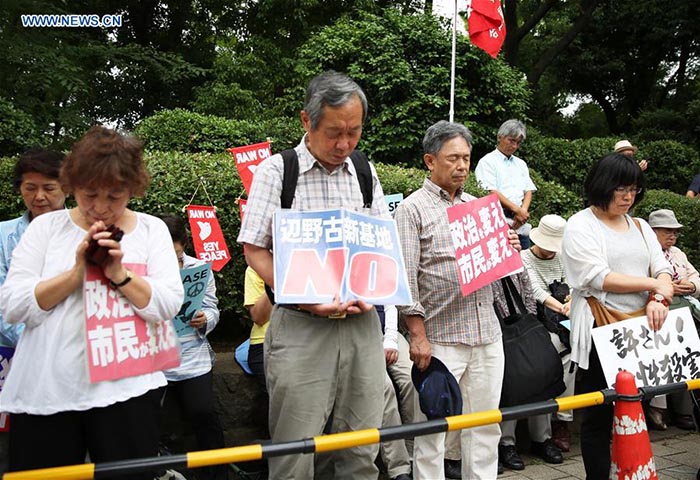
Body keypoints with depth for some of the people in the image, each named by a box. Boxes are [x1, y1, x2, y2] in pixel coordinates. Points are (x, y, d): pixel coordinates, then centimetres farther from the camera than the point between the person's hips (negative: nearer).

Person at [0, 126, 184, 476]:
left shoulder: (152, 229, 5)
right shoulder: (46, 227, 5)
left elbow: (168, 305, -4)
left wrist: (119, 273, -17)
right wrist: (77, 272, -13)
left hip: (126, 390, 0)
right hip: (44, 392, 1)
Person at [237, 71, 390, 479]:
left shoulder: (365, 173, 11)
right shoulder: (276, 171, -3)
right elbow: (255, 250, -4)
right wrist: (304, 299, -16)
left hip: (361, 324, 4)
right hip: (300, 327, -4)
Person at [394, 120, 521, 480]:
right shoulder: (413, 209, -3)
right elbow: (405, 278, -9)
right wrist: (418, 335, -15)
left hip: (487, 335, 6)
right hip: (440, 338, -6)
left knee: (485, 426, 12)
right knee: (432, 430, 2)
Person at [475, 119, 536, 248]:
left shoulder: (520, 164, 21)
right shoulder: (488, 161, 0)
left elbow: (529, 190, 15)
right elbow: (491, 193, -11)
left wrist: (523, 211, -6)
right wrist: (517, 210, -14)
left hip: (521, 224, 6)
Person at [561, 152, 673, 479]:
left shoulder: (640, 226, 16)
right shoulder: (581, 226, -3)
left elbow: (663, 269, 9)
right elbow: (599, 278, -14)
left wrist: (658, 300, -12)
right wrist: (654, 284, -8)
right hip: (601, 333, -5)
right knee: (600, 414, 1)